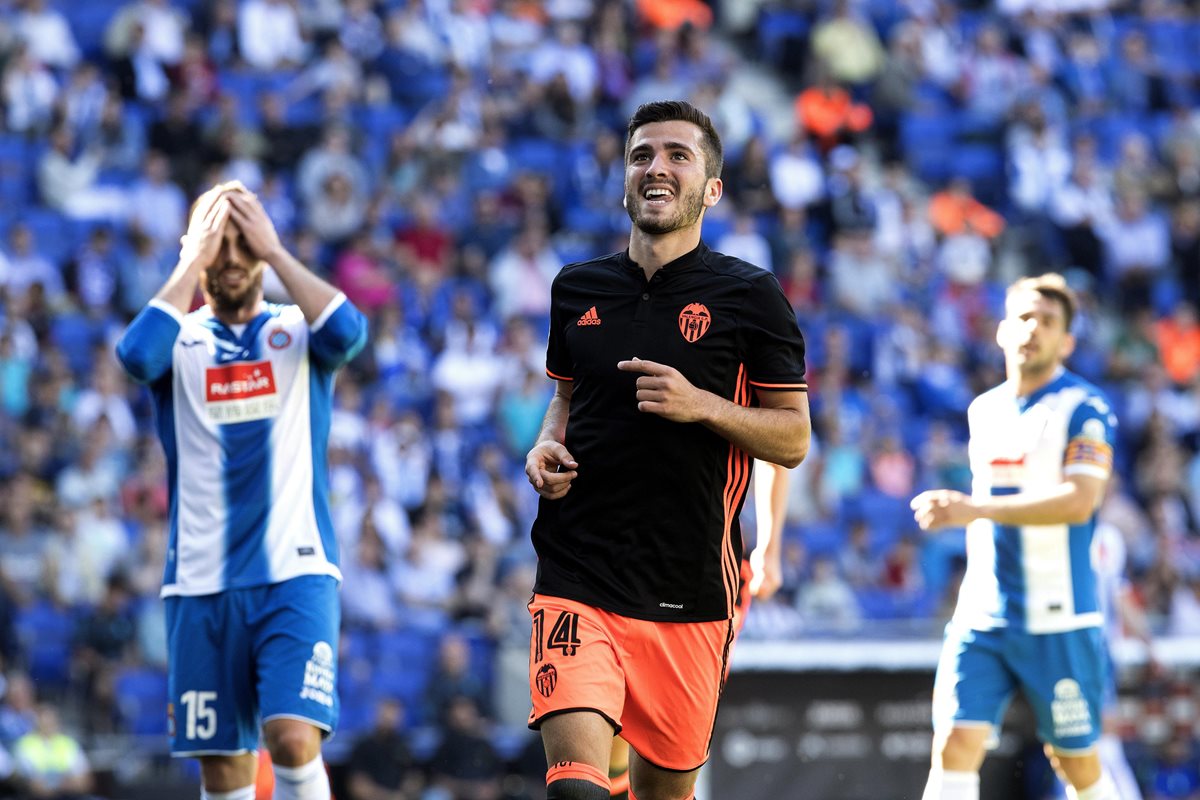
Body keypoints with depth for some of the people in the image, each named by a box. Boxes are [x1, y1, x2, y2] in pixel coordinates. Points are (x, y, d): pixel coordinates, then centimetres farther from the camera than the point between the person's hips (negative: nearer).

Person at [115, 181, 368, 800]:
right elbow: (137, 354, -16)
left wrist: (275, 251, -8)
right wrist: (192, 261, -9)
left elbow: (349, 333, -15)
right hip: (201, 581, 1)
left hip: (296, 572, -1)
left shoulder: (298, 332, 8)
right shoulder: (180, 340, 8)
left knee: (294, 738, -19)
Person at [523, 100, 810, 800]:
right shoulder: (578, 289, 10)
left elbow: (794, 438, 1)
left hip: (690, 586, -1)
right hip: (577, 578, 1)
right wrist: (546, 447, 5)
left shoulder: (749, 296, 0)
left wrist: (701, 405, -15)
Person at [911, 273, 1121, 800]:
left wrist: (977, 509, -26)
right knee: (955, 745, -10)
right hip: (981, 617, 5)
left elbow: (1078, 501, -21)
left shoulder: (1084, 409, -7)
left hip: (1057, 619, -5)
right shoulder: (983, 410, 14)